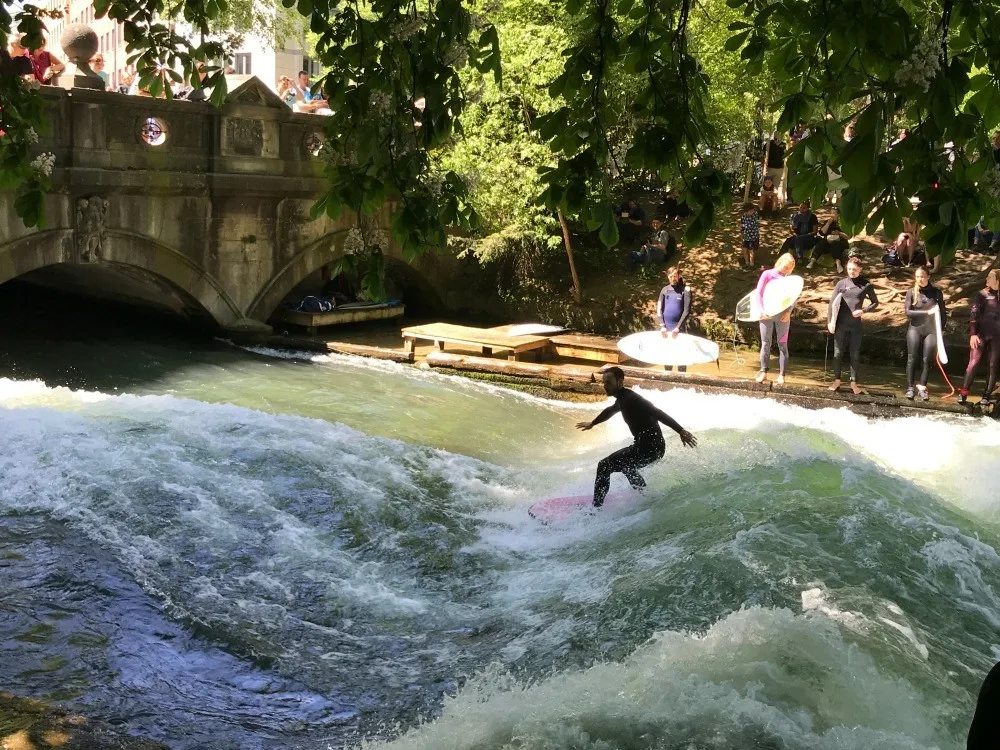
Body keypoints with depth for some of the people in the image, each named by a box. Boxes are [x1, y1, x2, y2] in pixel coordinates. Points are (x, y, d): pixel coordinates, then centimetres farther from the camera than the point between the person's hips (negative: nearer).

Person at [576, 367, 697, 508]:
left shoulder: (630, 398, -17)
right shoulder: (622, 399, 14)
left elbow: (656, 413, -27)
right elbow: (610, 411, 37)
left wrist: (680, 431, -36)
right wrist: (592, 423, 53)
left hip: (651, 447, -10)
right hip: (645, 445, 10)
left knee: (605, 466, -10)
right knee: (627, 466, 36)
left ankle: (596, 509, -11)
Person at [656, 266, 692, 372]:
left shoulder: (685, 290, -4)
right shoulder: (664, 290, 7)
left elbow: (687, 311, -9)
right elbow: (659, 310, 5)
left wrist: (678, 327, -15)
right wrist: (662, 326, -8)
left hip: (679, 329, -4)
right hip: (665, 329, 4)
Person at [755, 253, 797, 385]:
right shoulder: (767, 275, 1)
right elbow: (759, 293, -3)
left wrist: (788, 312, -11)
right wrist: (762, 310, -14)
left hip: (782, 315, 1)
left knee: (782, 344, 1)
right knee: (765, 343, 3)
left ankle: (781, 375, 3)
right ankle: (763, 372, 10)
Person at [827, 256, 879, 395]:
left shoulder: (866, 285, 1)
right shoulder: (841, 283, 1)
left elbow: (875, 302, 8)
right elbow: (832, 303, 1)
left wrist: (864, 310, -10)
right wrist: (830, 321, -5)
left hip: (856, 324, 0)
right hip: (840, 323, 0)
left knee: (855, 354, 4)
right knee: (838, 353, 5)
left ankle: (854, 383, 11)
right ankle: (837, 381, 15)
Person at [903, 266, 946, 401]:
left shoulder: (936, 292, 2)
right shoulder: (911, 292, -1)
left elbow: (942, 312, 6)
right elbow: (907, 312, -11)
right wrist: (927, 312, -19)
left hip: (931, 330, 1)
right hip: (915, 329, -1)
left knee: (927, 360, 2)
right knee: (912, 359, -1)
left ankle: (922, 387, 12)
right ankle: (910, 388, 3)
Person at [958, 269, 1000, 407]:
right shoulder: (981, 295, 1)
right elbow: (974, 314, -3)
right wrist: (972, 334, -13)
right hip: (981, 334, -3)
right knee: (973, 363, -5)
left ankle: (987, 396, 7)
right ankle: (963, 393, -2)